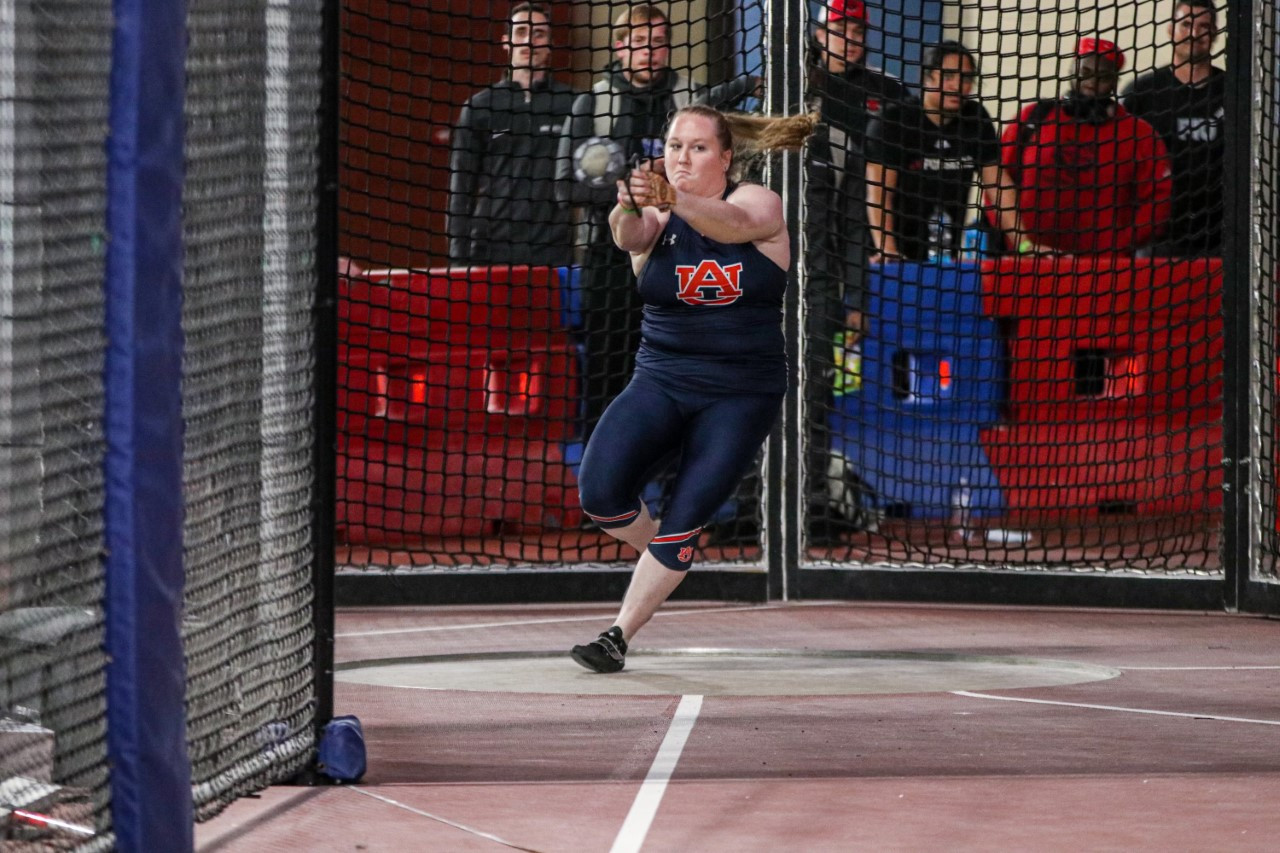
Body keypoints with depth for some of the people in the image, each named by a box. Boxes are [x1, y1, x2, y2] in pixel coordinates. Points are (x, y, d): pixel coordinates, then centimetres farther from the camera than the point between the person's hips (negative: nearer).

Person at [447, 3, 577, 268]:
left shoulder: (571, 105, 7)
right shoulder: (480, 107, 9)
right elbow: (461, 189, 8)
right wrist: (458, 256, 0)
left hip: (554, 255, -1)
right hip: (491, 251, 1)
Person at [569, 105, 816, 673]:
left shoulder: (760, 204, -4)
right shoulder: (654, 216, -1)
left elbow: (733, 223, -29)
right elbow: (631, 238, -26)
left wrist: (672, 200, -50)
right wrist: (629, 212, -52)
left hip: (741, 395, -2)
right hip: (661, 382, 2)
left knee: (682, 525, -8)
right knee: (600, 492, -18)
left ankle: (619, 636, 7)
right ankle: (663, 556, 13)